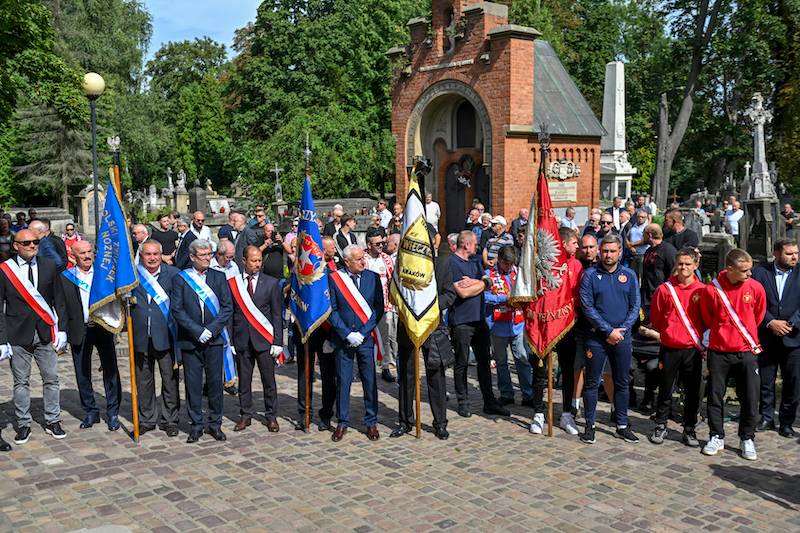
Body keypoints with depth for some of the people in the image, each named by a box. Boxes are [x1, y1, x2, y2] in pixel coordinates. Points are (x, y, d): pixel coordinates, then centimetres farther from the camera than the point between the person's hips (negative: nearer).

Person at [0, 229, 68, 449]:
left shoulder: (49, 267, 4)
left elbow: (59, 301, 8)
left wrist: (62, 330, 2)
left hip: (45, 334, 2)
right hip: (18, 335, -2)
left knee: (51, 379, 7)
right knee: (21, 382, 6)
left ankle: (52, 422, 20)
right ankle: (23, 425, 19)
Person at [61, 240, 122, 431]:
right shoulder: (65, 277, 1)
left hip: (103, 328, 0)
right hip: (79, 331, 1)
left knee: (110, 370, 2)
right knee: (82, 374, 9)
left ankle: (113, 413, 13)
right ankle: (90, 412, 23)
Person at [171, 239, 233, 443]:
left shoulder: (219, 277, 6)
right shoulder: (181, 279, 1)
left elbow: (228, 307, 1)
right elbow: (177, 309, -5)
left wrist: (211, 330, -10)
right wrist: (198, 331, -13)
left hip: (214, 339, 1)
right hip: (190, 340, -1)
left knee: (215, 381, 5)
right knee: (193, 383, 4)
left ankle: (215, 423, 17)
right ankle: (196, 424, 15)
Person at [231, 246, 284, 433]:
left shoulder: (271, 283, 2)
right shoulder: (233, 283, 3)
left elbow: (277, 315, 1)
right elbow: (230, 312, 3)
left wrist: (277, 342, -5)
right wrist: (230, 339, -4)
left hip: (264, 340, -1)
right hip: (242, 340, 1)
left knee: (269, 380, 4)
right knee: (244, 380, 9)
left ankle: (271, 416, 17)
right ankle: (246, 415, 22)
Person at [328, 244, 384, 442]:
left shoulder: (373, 278, 1)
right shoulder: (334, 279, -3)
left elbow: (378, 308, 0)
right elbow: (332, 310, -3)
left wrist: (363, 333, -9)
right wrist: (347, 334, -10)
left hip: (366, 338, 1)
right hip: (343, 338, -1)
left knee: (370, 381, 6)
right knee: (343, 381, 5)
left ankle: (371, 422, 18)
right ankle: (342, 422, 18)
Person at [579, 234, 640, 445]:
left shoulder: (629, 275, 6)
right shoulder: (590, 275, -3)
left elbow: (635, 307, 5)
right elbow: (587, 307, -9)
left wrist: (622, 329, -9)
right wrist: (609, 331, -13)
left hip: (623, 338, 3)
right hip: (596, 337, -2)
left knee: (622, 383, 10)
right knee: (592, 382, 4)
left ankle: (622, 425, 21)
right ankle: (590, 425, 13)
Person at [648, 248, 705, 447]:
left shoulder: (702, 290, -2)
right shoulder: (665, 289, -3)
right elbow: (655, 319, 7)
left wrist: (703, 342, 5)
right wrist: (669, 332, 8)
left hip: (693, 349, 0)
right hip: (669, 348, 0)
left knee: (692, 392, 8)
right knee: (665, 390, 10)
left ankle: (689, 430, 21)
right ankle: (660, 426, 23)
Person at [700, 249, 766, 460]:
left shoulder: (755, 288, -6)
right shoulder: (711, 290, -11)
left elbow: (758, 316, 12)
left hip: (747, 351, 1)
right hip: (719, 352, -1)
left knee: (750, 399, 5)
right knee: (715, 396, 7)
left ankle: (747, 439, 22)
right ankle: (716, 437, 22)